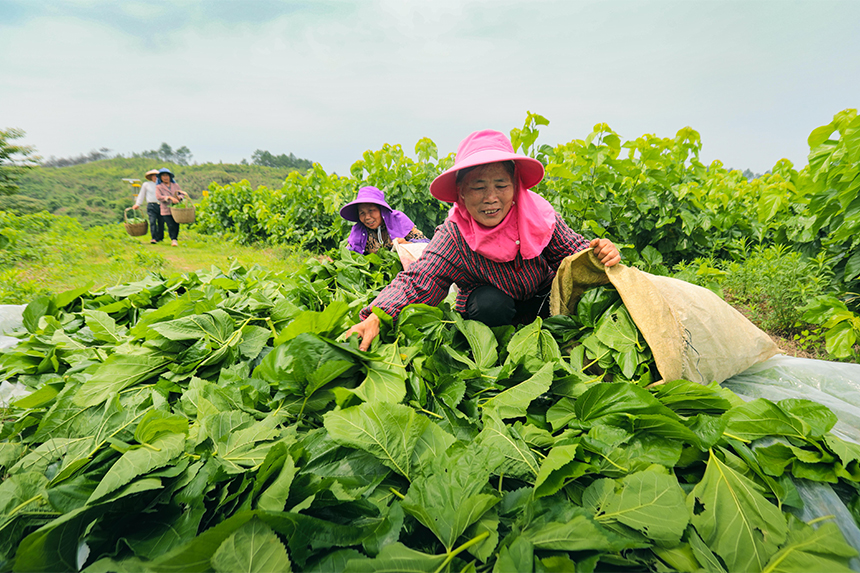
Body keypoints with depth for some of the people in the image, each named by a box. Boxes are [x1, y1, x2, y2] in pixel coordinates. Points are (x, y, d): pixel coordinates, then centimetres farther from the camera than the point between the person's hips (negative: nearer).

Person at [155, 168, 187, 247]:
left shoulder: (176, 185, 15)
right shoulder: (159, 187, 7)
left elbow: (182, 194, 17)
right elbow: (159, 197, -6)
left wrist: (179, 197, -7)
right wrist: (170, 198, -17)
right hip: (166, 210, -2)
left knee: (176, 225, 1)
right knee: (171, 226, -14)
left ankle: (175, 239, 20)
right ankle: (173, 240, -1)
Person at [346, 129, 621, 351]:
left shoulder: (539, 214, -21)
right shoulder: (453, 236, -27)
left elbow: (572, 249, -11)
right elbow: (415, 283, -33)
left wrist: (599, 253, -35)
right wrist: (376, 317, -50)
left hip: (541, 300, 4)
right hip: (488, 308, -4)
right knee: (489, 302, -35)